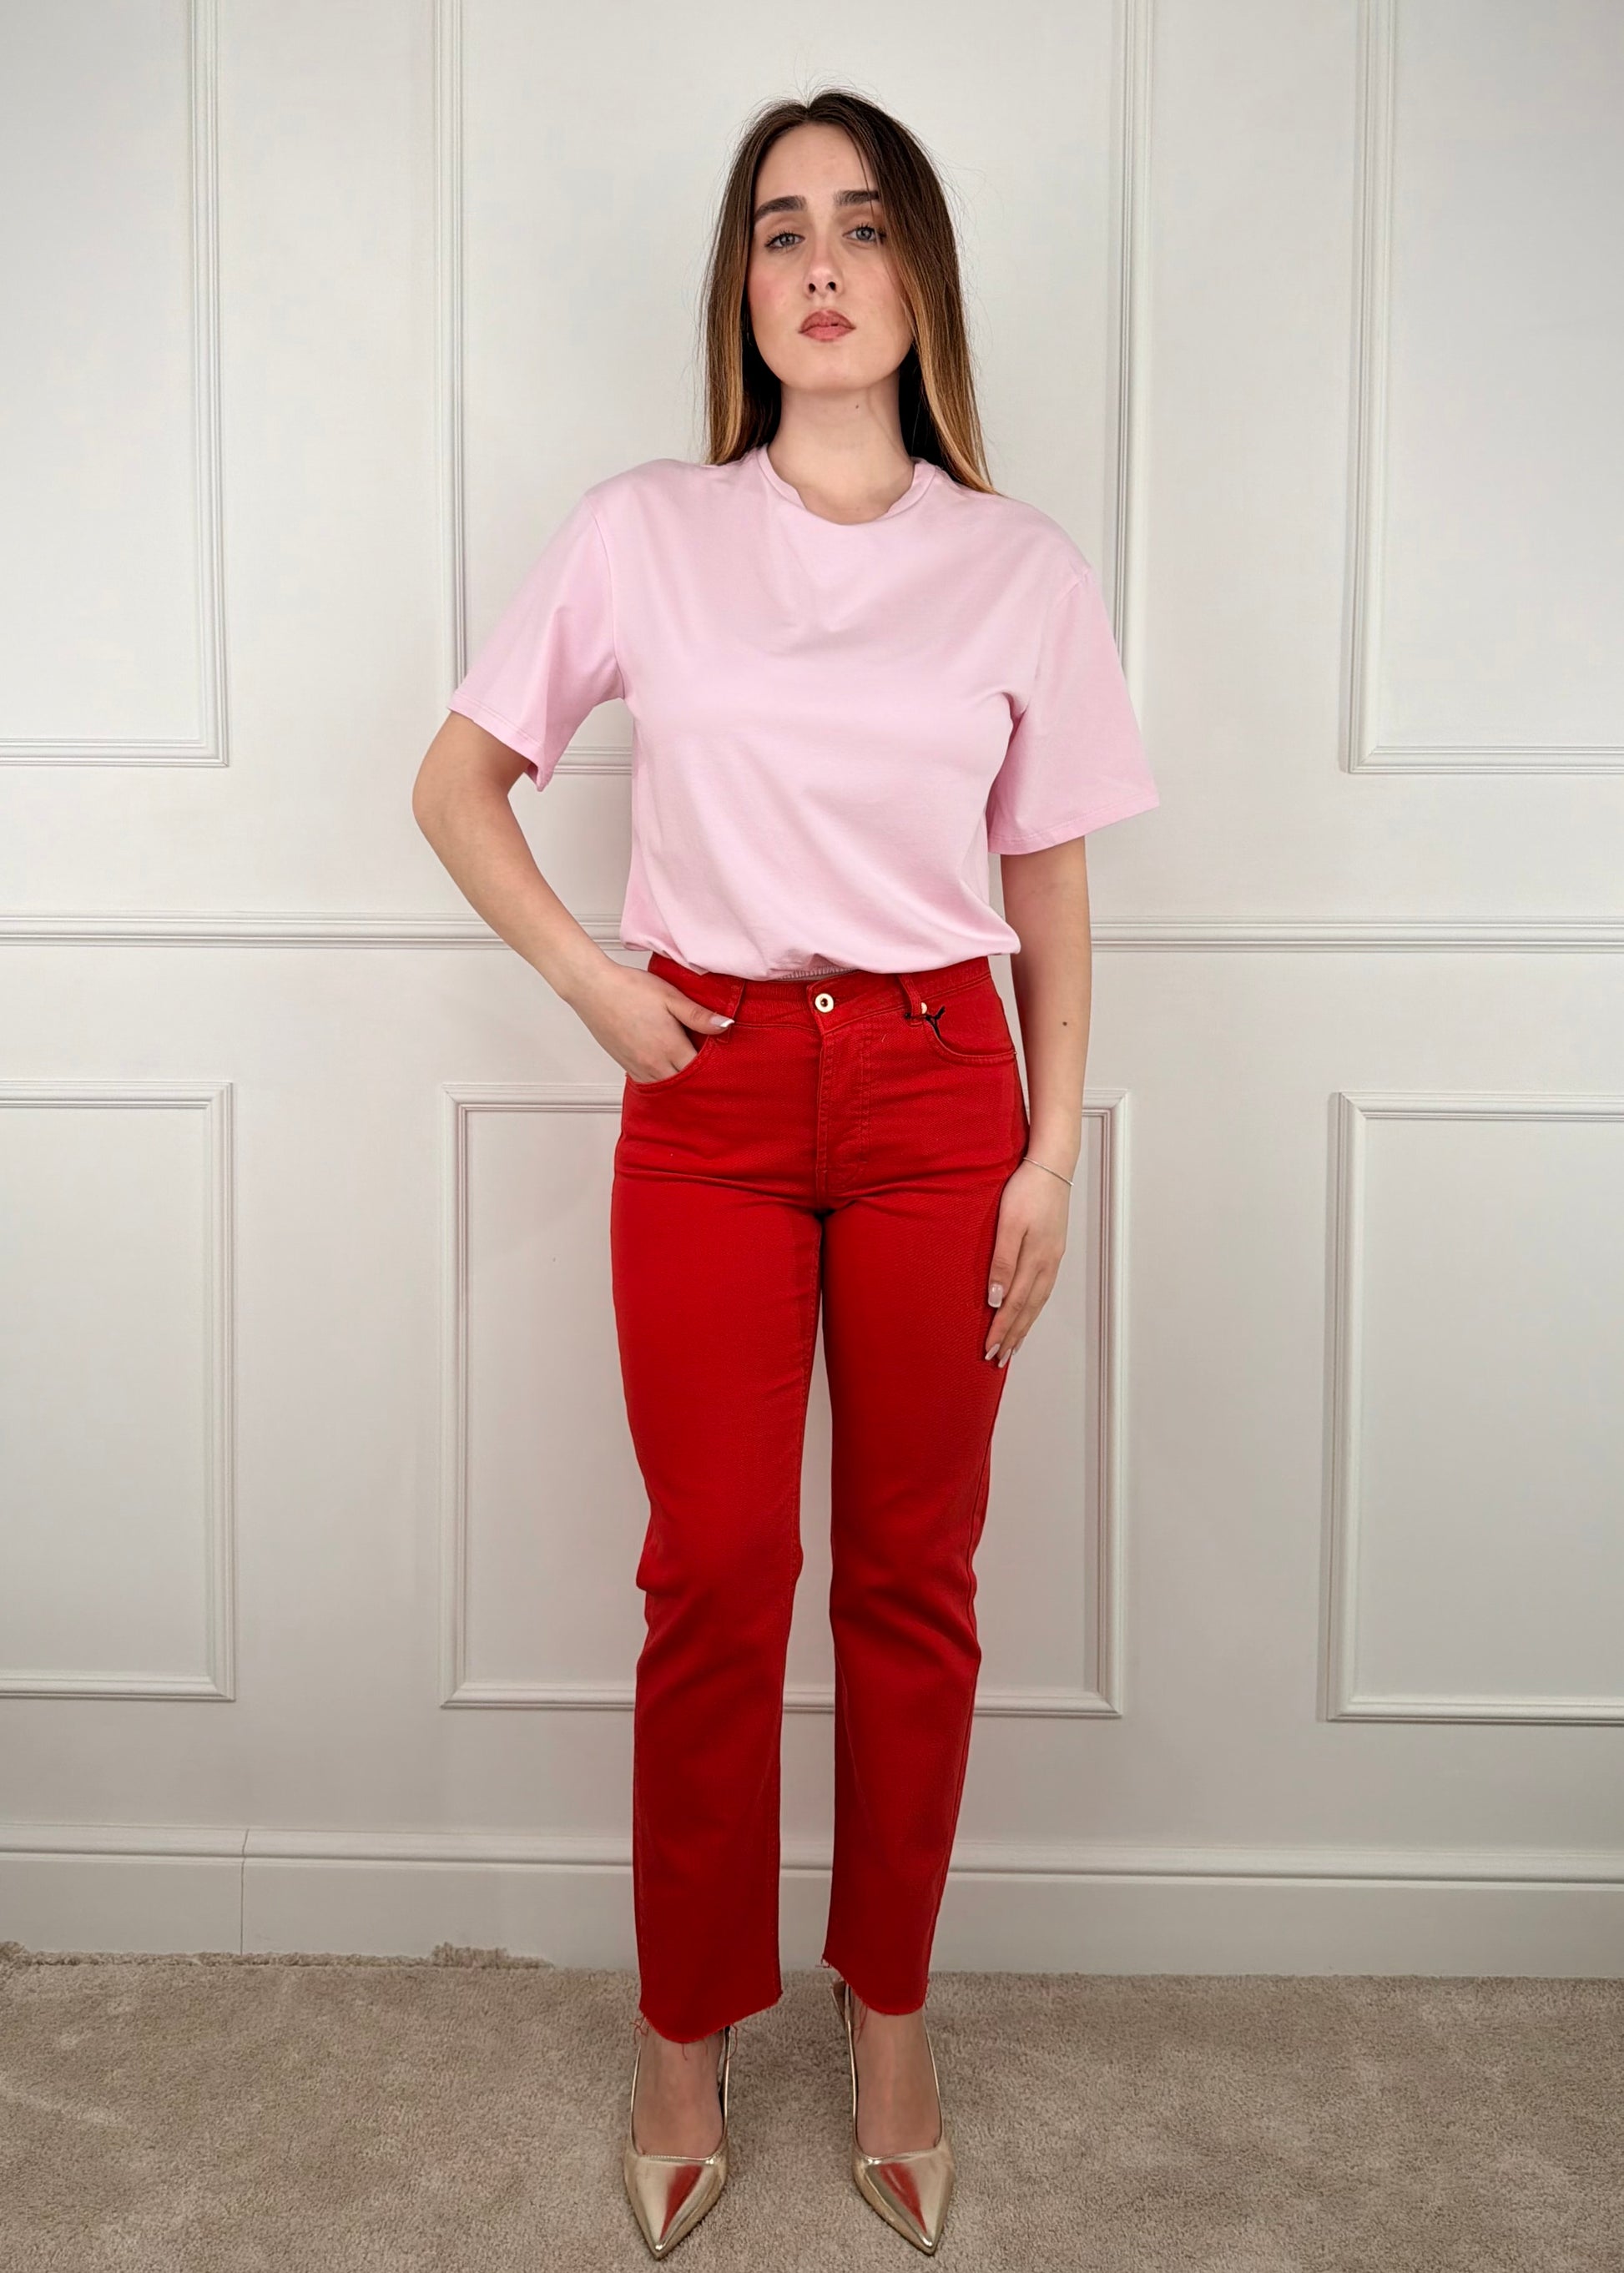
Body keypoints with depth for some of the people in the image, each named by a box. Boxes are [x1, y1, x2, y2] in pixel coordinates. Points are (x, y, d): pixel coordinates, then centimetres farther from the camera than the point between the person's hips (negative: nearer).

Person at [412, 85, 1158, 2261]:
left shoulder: (1020, 567, 3)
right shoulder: (639, 534, 1)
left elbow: (1050, 888, 6)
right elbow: (456, 784, 9)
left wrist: (1053, 1156, 1)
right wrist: (590, 980, -3)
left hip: (938, 1090, 1)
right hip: (712, 1096, 0)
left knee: (916, 1577, 8)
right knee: (714, 1583, 5)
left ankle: (892, 2019, 27)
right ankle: (687, 2036, 24)